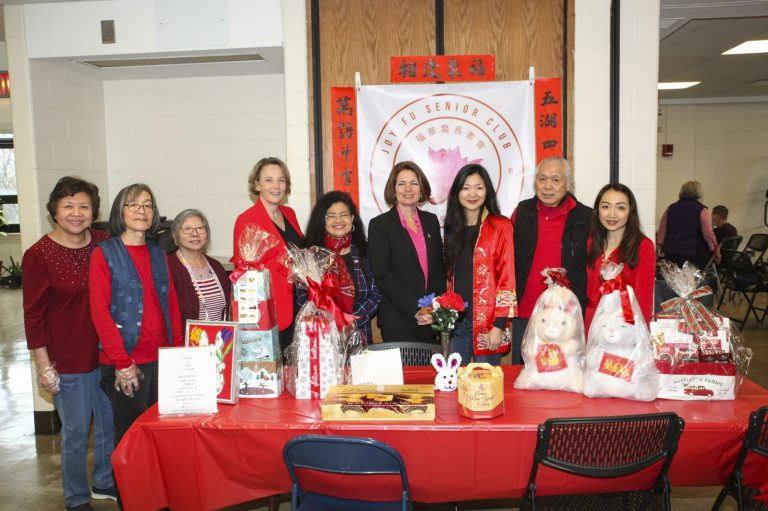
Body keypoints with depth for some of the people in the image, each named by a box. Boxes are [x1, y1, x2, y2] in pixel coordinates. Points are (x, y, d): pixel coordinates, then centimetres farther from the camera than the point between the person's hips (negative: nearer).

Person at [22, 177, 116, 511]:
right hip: (68, 361, -4)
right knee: (76, 432, 8)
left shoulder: (105, 243, 0)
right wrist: (44, 366, -9)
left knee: (110, 423, 18)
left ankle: (105, 483, 41)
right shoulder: (38, 255, -11)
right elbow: (33, 316, -8)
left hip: (107, 353, 4)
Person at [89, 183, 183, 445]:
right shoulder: (104, 253, -4)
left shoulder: (158, 253, 11)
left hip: (163, 359, 5)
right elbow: (100, 312, -10)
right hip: (125, 364, -4)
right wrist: (123, 363, -14)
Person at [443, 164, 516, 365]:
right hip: (455, 319, 4)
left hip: (487, 322, -4)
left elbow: (507, 278, -9)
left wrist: (499, 325, -14)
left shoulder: (500, 227, -5)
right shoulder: (452, 227, 10)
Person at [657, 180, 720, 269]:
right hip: (694, 254, -3)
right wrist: (716, 251, 3)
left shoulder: (670, 208, 9)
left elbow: (661, 232, 10)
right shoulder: (701, 210, -3)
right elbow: (708, 234, -6)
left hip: (671, 254, 4)